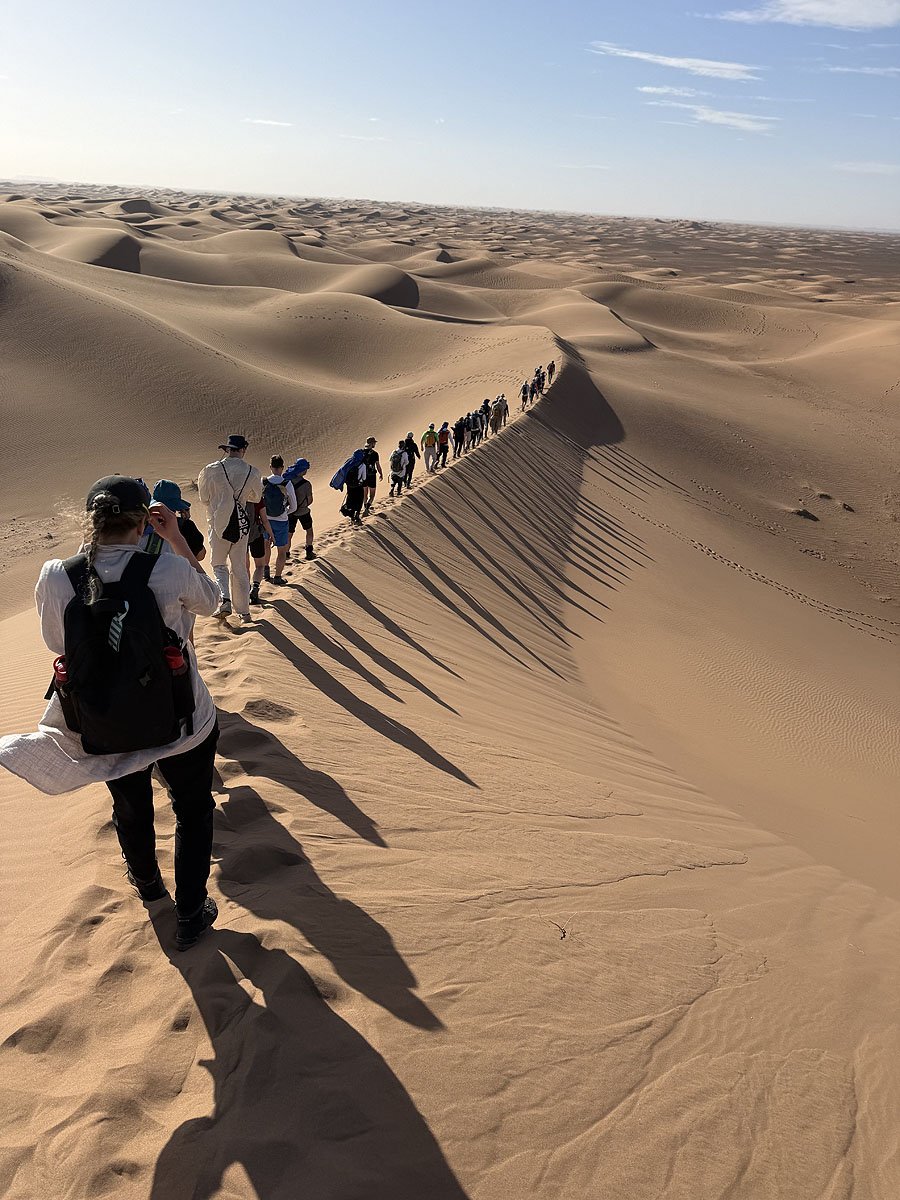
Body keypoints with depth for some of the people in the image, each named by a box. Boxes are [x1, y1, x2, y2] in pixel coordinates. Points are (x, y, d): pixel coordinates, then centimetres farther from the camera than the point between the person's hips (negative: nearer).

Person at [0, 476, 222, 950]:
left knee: (130, 809, 30)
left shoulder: (56, 578, -18)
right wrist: (176, 538, -2)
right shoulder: (169, 570, -24)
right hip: (179, 723, -3)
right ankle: (190, 915, 32)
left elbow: (56, 642, 2)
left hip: (103, 726, 3)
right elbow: (209, 601, -1)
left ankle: (147, 883, 58)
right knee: (193, 809, 23)